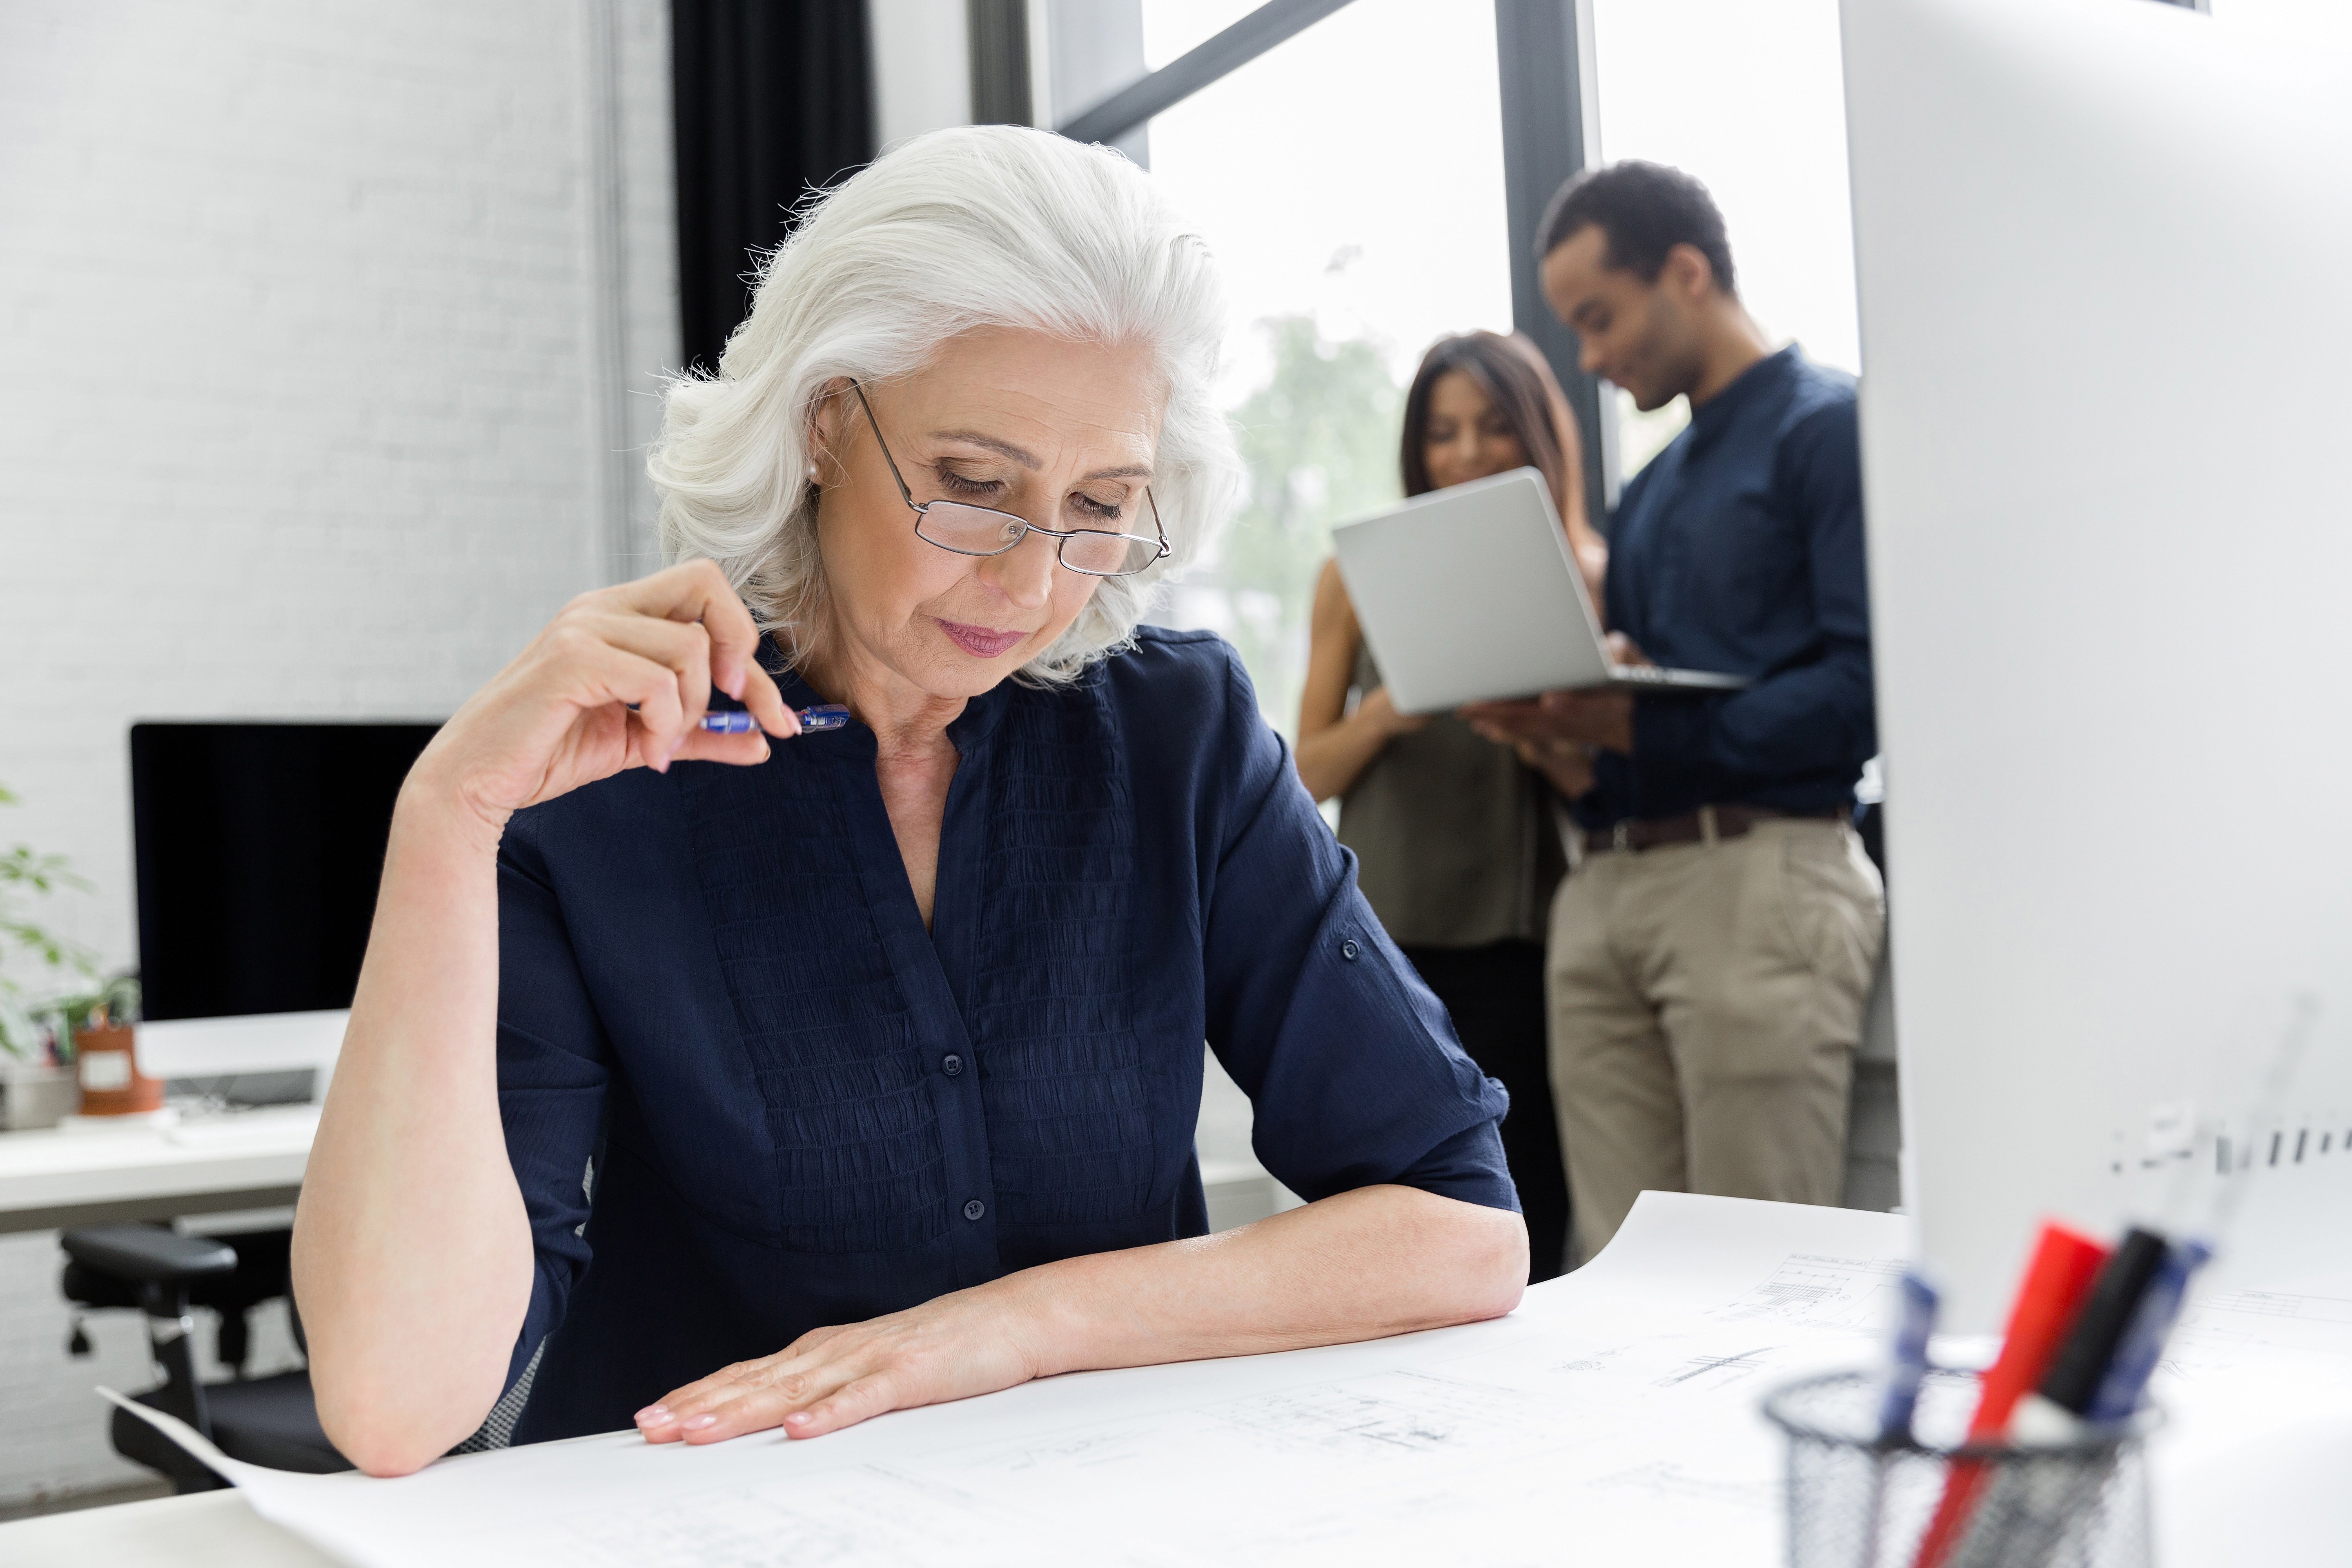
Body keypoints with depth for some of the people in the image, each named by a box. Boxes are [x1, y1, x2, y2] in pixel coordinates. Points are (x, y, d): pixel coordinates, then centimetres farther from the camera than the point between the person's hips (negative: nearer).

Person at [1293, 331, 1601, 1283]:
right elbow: (1309, 773, 7)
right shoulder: (1361, 573, 8)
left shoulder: (1589, 576, 6)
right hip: (1388, 934, 1)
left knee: (1523, 1233, 1)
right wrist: (1384, 713, -12)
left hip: (1522, 940, -1)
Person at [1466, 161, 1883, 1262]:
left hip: (1756, 872, -7)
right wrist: (1559, 719, 1)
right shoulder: (1649, 490, 25)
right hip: (1608, 885, 8)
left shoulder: (1826, 428, -1)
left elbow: (1862, 686, -12)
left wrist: (1643, 727, -17)